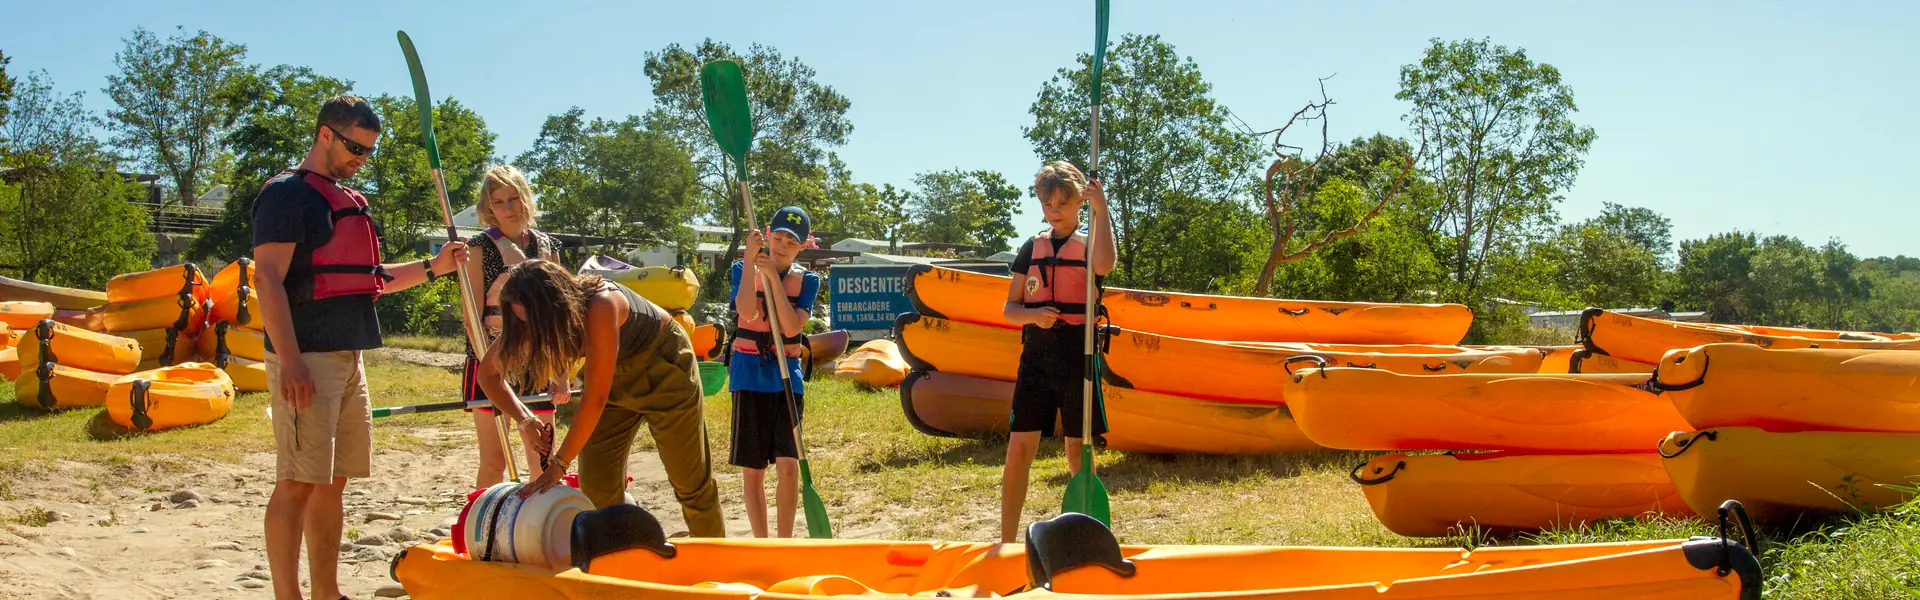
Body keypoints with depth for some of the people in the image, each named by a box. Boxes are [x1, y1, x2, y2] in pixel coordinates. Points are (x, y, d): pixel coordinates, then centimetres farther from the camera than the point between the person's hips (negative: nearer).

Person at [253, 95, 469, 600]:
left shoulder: (347, 201, 20)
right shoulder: (287, 193, -7)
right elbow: (268, 280, -15)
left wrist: (433, 267, 14)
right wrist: (290, 362, -23)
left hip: (348, 357, 9)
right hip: (307, 359, -9)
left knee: (332, 481, 11)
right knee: (297, 482, -7)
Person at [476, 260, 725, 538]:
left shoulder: (599, 306, -40)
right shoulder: (530, 318, -21)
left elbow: (595, 397, -39)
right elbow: (488, 372, -8)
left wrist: (558, 465, -36)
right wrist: (523, 420, -23)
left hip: (662, 363, -6)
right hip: (616, 374, 6)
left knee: (690, 480, 3)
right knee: (596, 484, -4)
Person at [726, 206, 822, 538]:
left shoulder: (807, 280, 3)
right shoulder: (744, 269, 0)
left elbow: (792, 327, -13)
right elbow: (748, 311, -20)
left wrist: (774, 277, -17)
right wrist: (750, 261, -23)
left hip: (787, 378, 1)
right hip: (750, 376, -1)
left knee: (788, 464, -10)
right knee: (753, 469, 3)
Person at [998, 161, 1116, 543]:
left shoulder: (1090, 244, 3)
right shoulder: (1032, 248, 11)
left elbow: (1104, 265, -23)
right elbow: (1009, 309, 10)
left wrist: (1101, 210, -23)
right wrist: (1032, 315, -11)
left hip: (1077, 356, -2)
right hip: (1036, 354, 2)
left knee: (1079, 450, 4)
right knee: (1019, 448, -3)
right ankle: (1006, 543, 2)